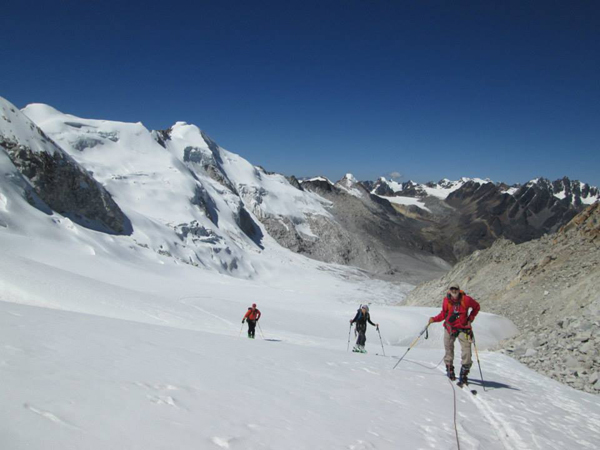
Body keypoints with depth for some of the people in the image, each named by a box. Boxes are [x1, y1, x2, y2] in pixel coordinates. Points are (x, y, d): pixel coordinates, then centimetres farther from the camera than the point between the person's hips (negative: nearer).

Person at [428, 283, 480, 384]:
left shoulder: (466, 300, -10)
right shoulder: (446, 300, -5)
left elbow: (476, 307, 7)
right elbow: (443, 314, 4)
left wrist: (470, 319, 0)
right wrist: (434, 319, -12)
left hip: (463, 328, -1)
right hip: (450, 327, 1)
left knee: (466, 351, -8)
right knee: (449, 349, 7)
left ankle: (464, 372, 7)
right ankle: (449, 369, 29)